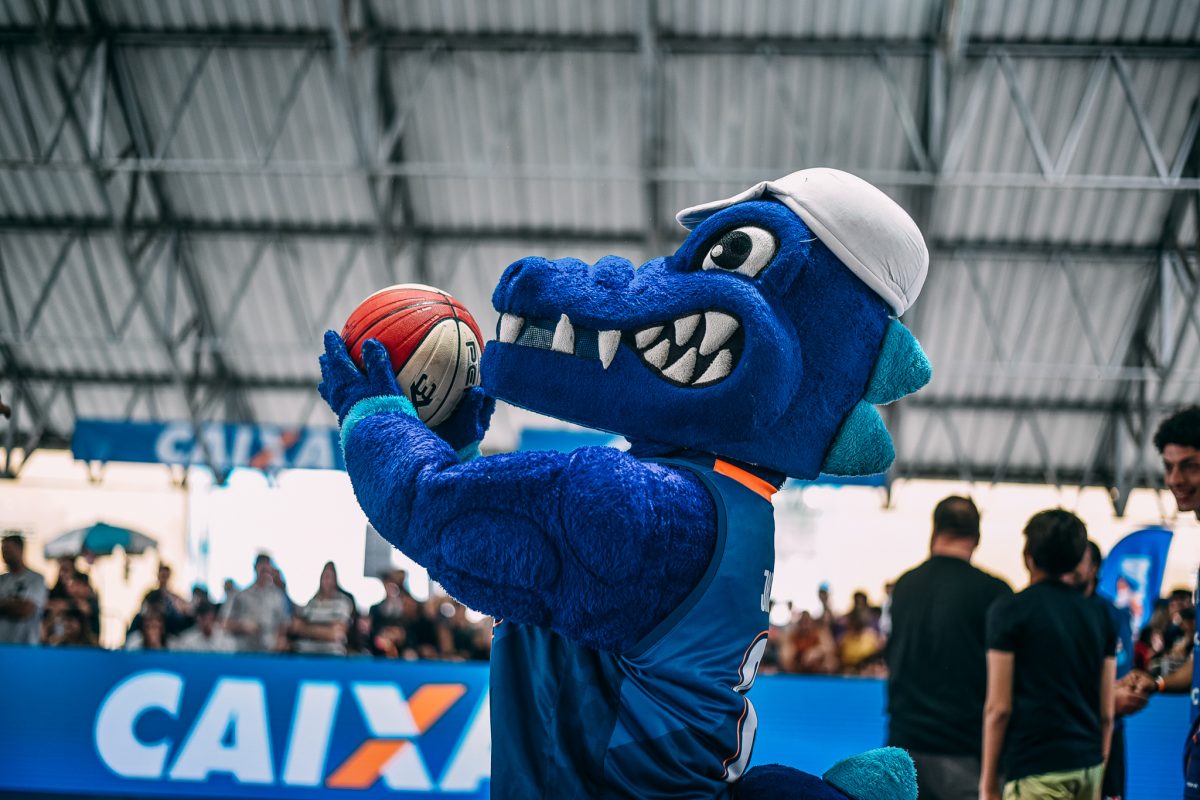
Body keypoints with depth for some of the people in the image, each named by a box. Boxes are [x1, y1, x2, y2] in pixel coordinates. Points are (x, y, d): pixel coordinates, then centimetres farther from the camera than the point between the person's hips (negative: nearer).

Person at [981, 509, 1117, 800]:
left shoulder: (1009, 611, -5)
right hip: (1089, 766, 6)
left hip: (1036, 769, -6)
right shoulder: (1100, 616, 10)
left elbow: (999, 707, -8)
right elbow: (1107, 713, 11)